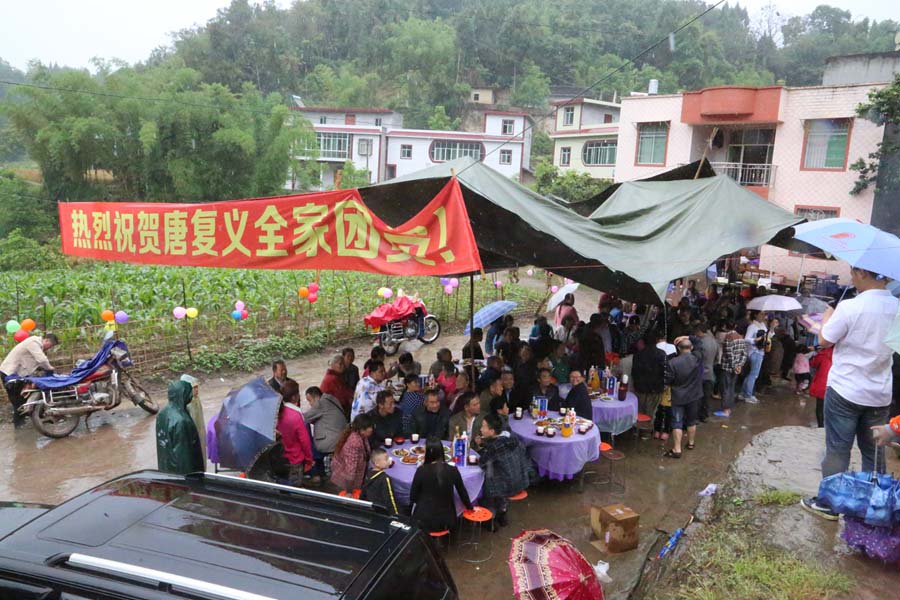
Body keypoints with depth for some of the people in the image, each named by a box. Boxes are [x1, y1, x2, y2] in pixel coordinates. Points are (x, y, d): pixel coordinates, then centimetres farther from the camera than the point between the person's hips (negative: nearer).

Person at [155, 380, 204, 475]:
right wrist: (190, 473, -15)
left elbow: (160, 440, 8)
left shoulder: (162, 414, -4)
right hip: (182, 468, -8)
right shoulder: (181, 421, -30)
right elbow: (184, 450, -25)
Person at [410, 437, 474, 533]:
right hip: (446, 521, 3)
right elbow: (462, 492, 6)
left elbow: (413, 497, -5)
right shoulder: (453, 470, -9)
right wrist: (470, 507, 24)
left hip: (424, 521, -3)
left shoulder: (421, 470, -16)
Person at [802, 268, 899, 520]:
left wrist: (827, 318, 11)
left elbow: (825, 340, -8)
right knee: (874, 452, 15)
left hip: (845, 391, -5)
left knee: (837, 450, 5)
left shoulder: (850, 307, -19)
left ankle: (829, 503, 14)